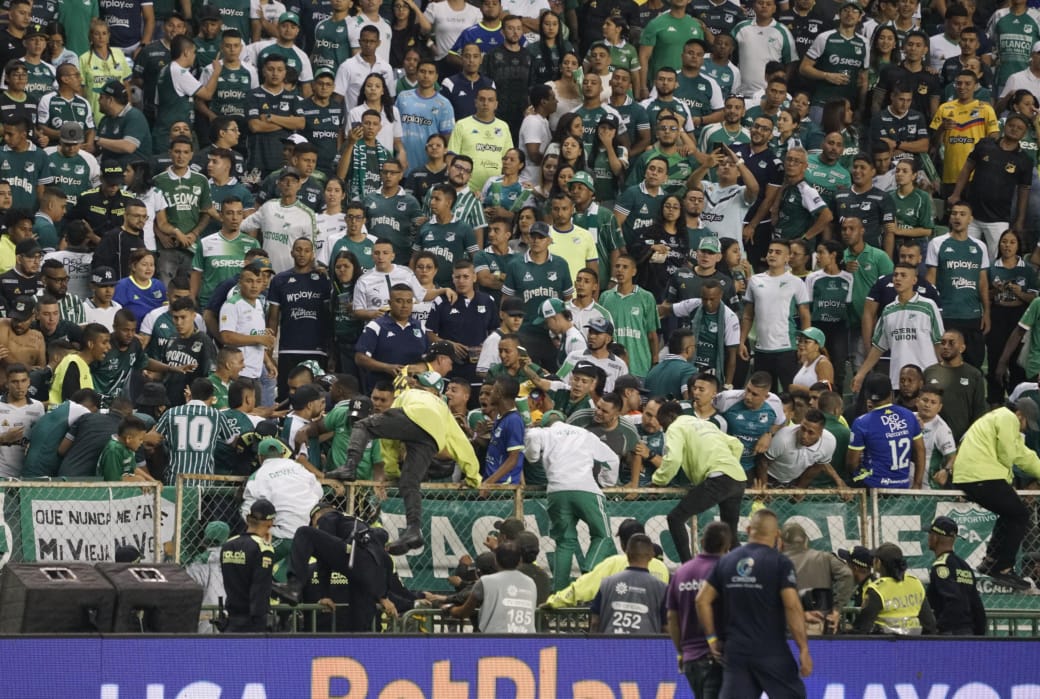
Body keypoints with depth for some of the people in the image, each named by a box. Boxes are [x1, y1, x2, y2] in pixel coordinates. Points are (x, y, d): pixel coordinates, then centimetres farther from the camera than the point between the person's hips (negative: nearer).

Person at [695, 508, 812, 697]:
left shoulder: (726, 561, 8)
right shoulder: (780, 562, -6)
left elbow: (702, 600, 6)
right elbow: (792, 606, -15)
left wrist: (711, 638, 13)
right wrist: (804, 649, -13)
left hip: (735, 651, 4)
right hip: (772, 652, -4)